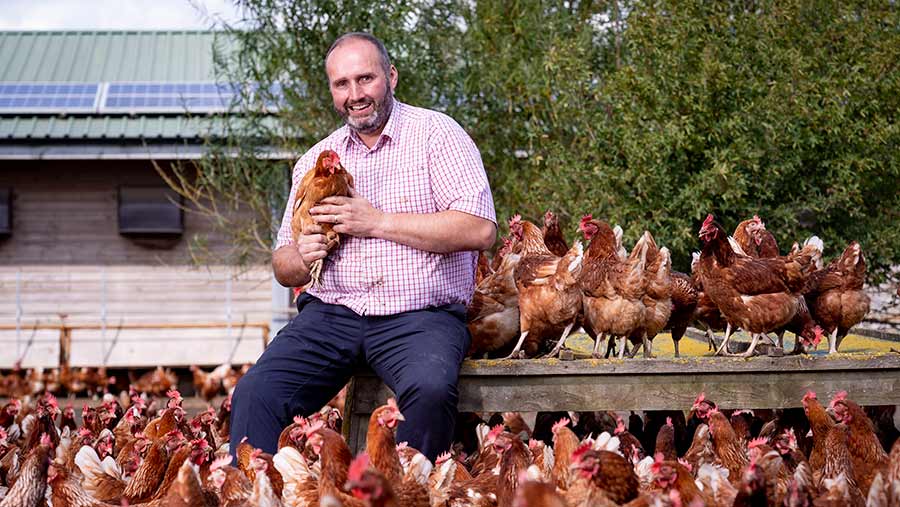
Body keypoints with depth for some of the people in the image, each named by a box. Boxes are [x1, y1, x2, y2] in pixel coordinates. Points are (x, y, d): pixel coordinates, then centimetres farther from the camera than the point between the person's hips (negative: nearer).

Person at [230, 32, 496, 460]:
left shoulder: (435, 133, 3)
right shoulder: (315, 160, 18)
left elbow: (480, 230, -10)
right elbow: (282, 267, 21)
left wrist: (377, 222, -11)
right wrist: (301, 256, -6)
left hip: (421, 316, -4)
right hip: (331, 313, 4)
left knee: (430, 392, -35)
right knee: (255, 393, -22)